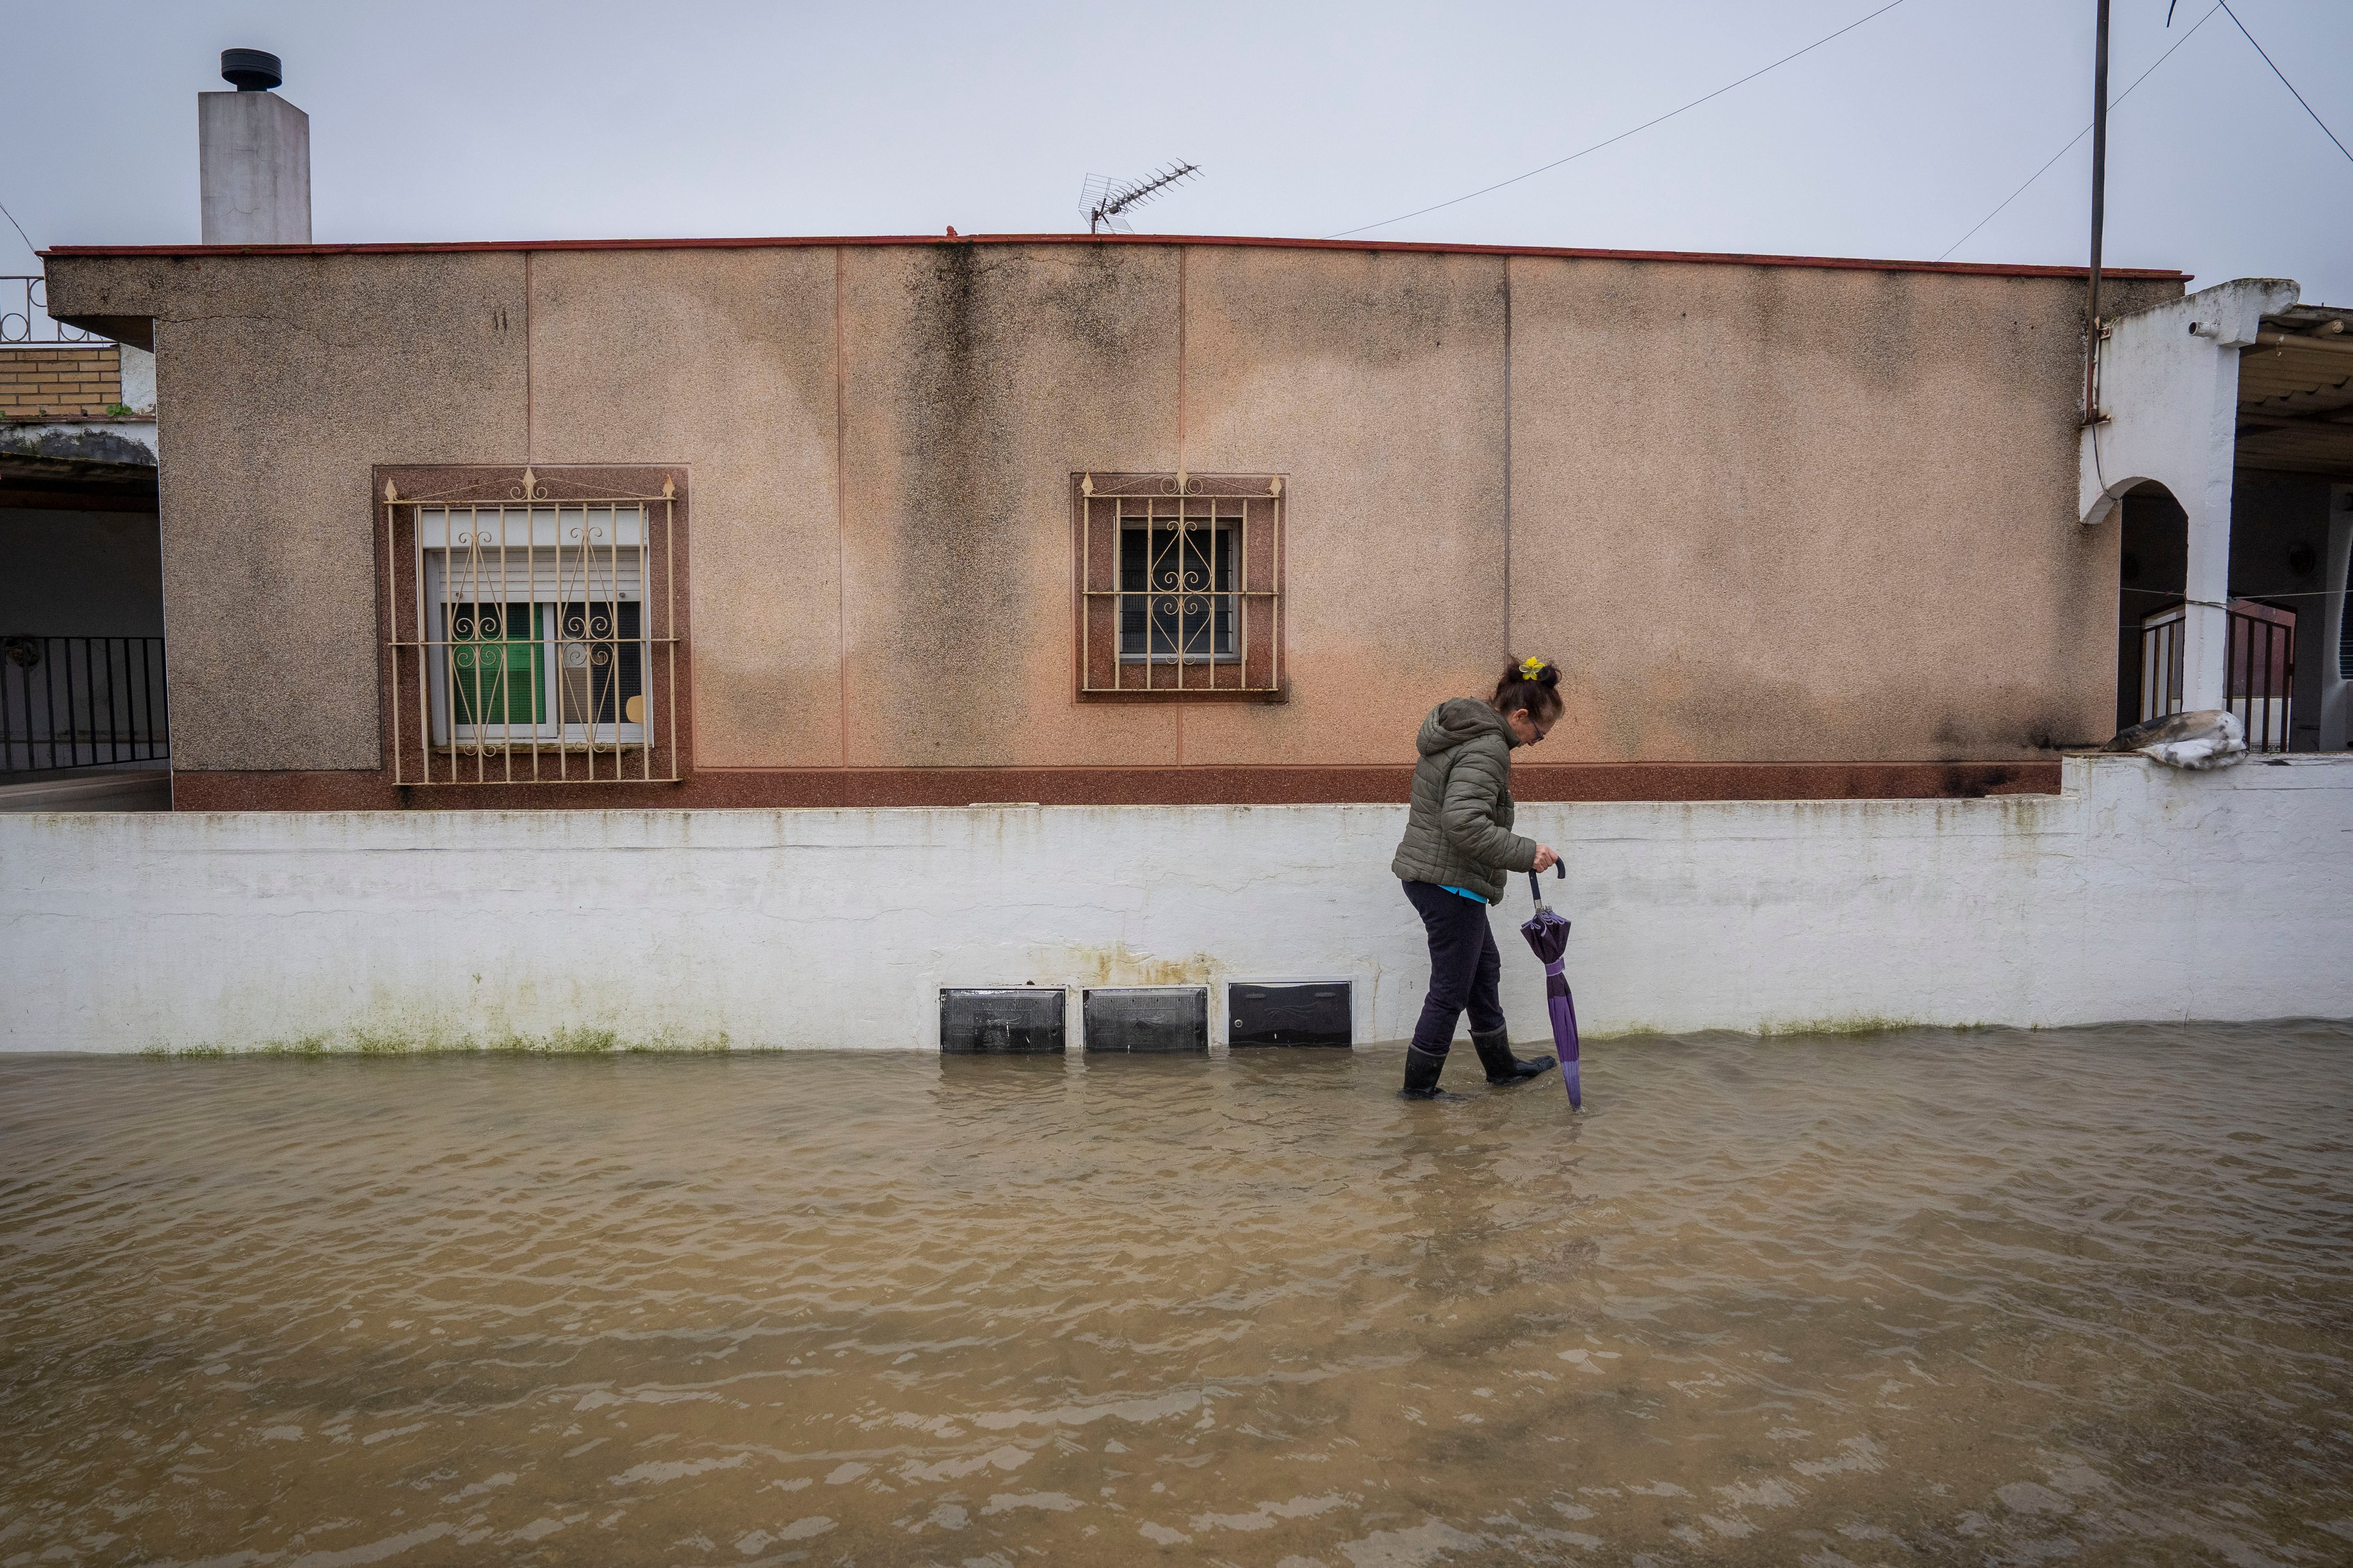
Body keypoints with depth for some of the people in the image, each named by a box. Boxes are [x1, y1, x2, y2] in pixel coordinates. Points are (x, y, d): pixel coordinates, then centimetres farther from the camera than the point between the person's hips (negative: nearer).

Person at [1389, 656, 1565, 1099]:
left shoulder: (1455, 734, 10)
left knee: (1484, 967, 23)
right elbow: (1466, 822, -33)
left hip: (1425, 871, 11)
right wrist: (1526, 853, -29)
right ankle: (1419, 1084, 14)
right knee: (1451, 988, 2)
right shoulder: (1488, 749, -21)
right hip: (1450, 881, -11)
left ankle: (1500, 1065, 37)